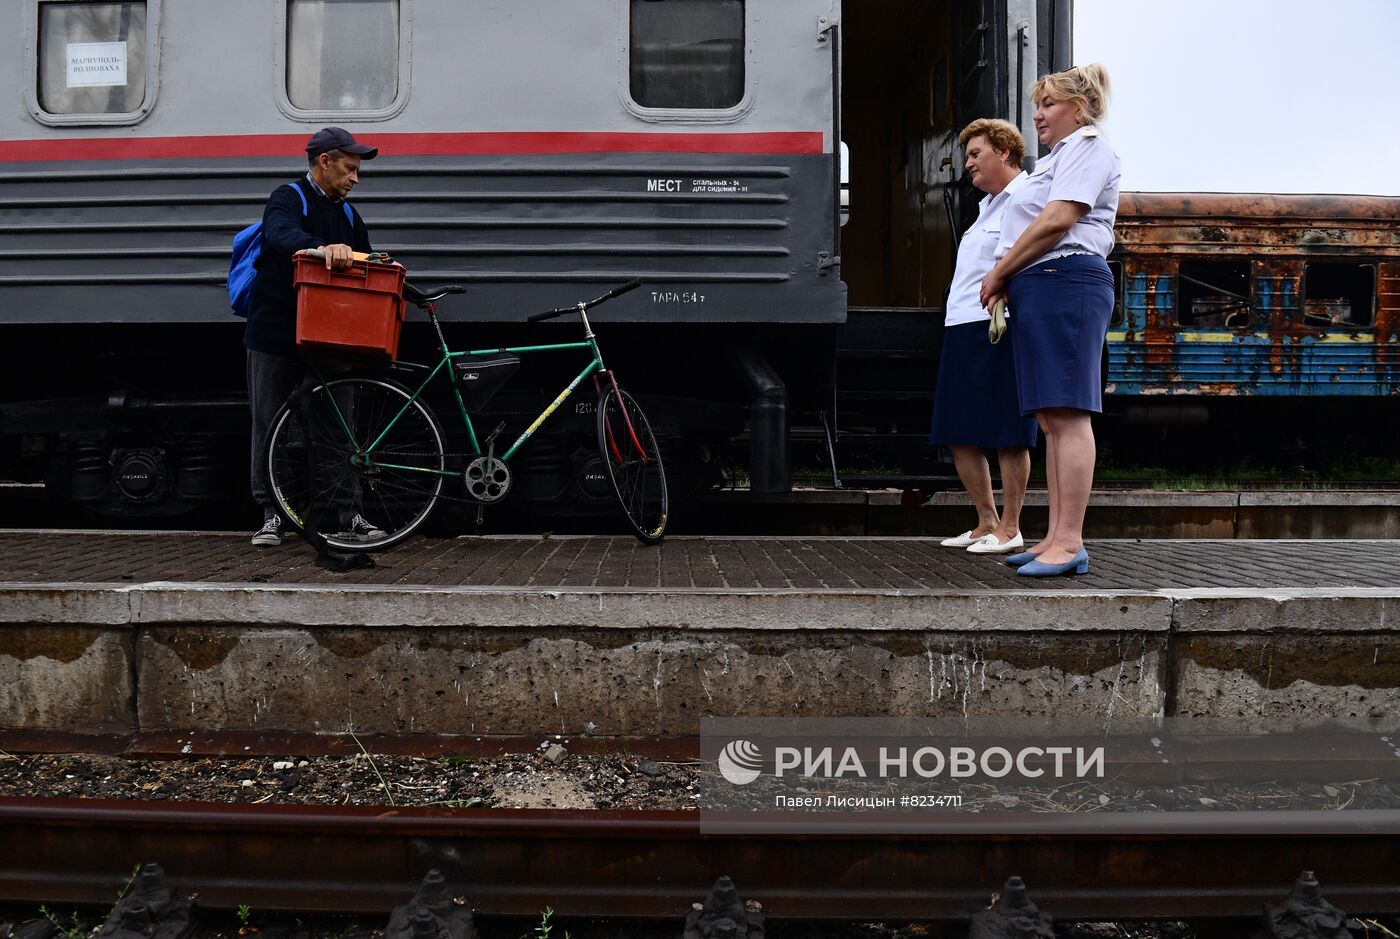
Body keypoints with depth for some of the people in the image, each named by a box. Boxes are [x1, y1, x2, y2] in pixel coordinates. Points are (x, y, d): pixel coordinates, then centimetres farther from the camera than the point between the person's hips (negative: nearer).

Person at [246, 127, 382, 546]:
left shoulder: (348, 216, 15)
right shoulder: (287, 199, -7)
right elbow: (282, 235, -30)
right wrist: (322, 247, -50)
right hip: (274, 336, -5)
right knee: (270, 426, 4)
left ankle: (349, 511, 10)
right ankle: (271, 514, 13)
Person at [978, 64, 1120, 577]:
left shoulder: (1087, 147, 0)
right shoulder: (1056, 158, 30)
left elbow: (1057, 220, -14)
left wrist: (1000, 272, -7)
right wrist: (1006, 282, 9)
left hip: (1065, 283, -10)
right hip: (1040, 291, 10)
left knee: (1067, 415, -14)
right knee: (1051, 419, 6)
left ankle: (1069, 543, -17)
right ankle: (1056, 538, 7)